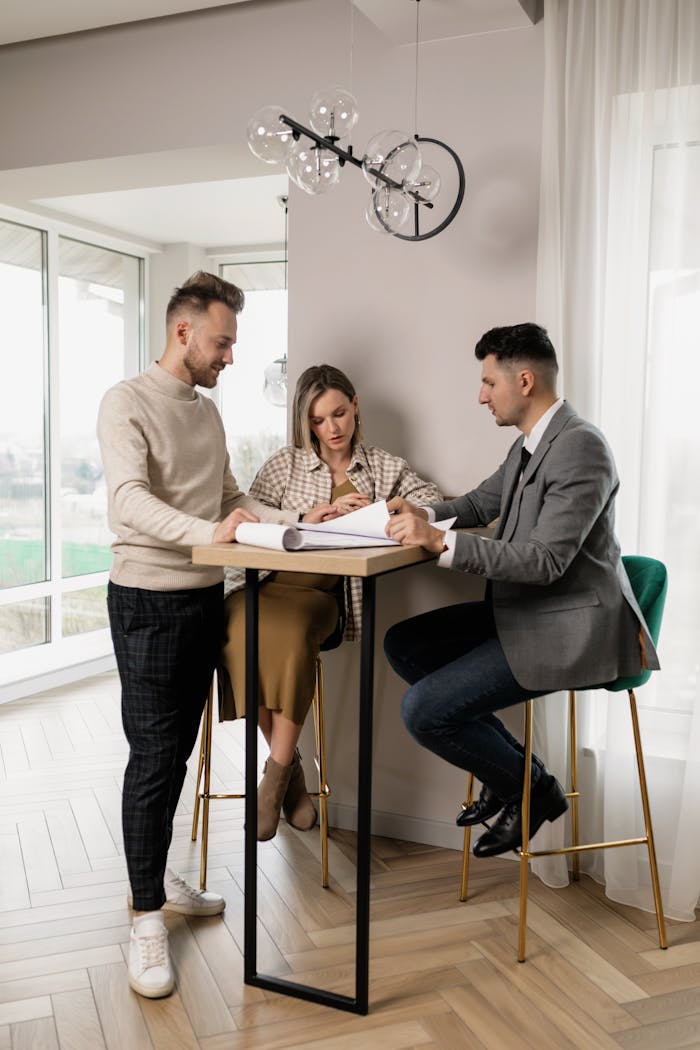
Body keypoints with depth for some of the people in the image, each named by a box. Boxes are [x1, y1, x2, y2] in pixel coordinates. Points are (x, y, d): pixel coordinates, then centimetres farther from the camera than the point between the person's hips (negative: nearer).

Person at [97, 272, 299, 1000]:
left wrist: (296, 521, 3)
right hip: (148, 601, -7)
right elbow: (129, 500, -23)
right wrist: (207, 531, -38)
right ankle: (147, 917, 9)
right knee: (152, 755, -3)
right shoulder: (127, 402, -9)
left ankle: (154, 876, 31)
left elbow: (229, 498, 17)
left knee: (177, 749, 14)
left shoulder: (207, 411, 14)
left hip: (205, 597, 7)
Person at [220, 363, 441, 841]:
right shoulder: (286, 463, 14)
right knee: (245, 634, -33)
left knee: (291, 636, -35)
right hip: (261, 581, 1)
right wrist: (305, 516, -8)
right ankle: (290, 766, -13)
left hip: (318, 591, -1)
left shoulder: (385, 468, 15)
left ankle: (275, 775, -20)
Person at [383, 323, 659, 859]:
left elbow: (546, 560, -27)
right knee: (403, 644, 10)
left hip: (570, 629, -10)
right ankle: (511, 762, 15)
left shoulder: (580, 447, -21)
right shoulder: (529, 444, 9)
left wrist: (441, 542, -28)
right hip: (523, 611, 10)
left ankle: (532, 788, 10)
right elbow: (481, 502, 23)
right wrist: (424, 514, 2)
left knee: (422, 711, -15)